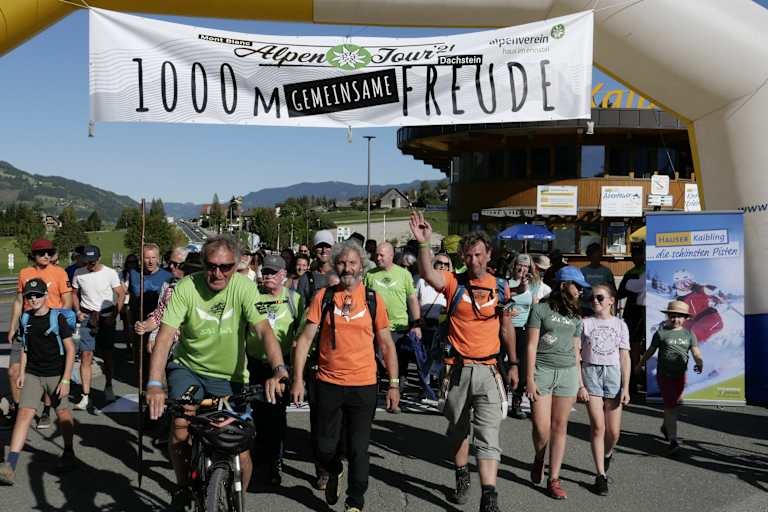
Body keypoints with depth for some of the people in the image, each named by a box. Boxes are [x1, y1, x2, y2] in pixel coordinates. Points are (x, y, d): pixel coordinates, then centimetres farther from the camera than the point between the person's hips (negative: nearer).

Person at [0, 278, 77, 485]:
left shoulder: (57, 318, -11)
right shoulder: (26, 319, 2)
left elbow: (70, 349, -10)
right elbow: (25, 347, 16)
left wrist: (65, 379, -13)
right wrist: (22, 372, 11)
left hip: (56, 374, -3)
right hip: (32, 375, 3)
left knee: (63, 413, 8)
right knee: (24, 413, -11)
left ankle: (68, 452, 32)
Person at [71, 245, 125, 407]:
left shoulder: (110, 273, -7)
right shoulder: (79, 273, 0)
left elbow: (121, 294, -3)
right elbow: (75, 294, 15)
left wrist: (114, 316, -9)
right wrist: (78, 312, 0)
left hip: (106, 317, -1)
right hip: (87, 318, 1)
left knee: (107, 354, 8)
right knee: (86, 356, -6)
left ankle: (108, 386, 30)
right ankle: (86, 397, -4)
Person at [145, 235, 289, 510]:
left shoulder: (244, 287, -15)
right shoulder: (186, 287, -16)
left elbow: (264, 330, -25)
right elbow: (165, 335, -23)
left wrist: (279, 370, -43)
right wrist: (154, 384, -36)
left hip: (229, 377, 0)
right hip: (187, 367, 0)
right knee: (180, 430, -19)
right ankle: (182, 488, 10)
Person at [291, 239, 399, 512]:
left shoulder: (373, 299, 1)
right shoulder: (323, 298, 0)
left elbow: (386, 345, 5)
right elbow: (305, 339, -1)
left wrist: (394, 384, 2)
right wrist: (298, 379, -8)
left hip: (364, 387, 0)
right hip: (328, 385, 1)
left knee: (358, 450, 5)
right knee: (325, 447, 11)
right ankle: (334, 473, 44)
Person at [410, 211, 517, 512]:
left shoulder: (500, 288, 2)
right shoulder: (454, 283, -4)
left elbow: (506, 328, 13)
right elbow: (427, 274, -26)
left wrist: (513, 363, 14)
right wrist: (424, 243, -40)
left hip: (488, 369, 0)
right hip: (457, 369, 0)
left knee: (488, 436, -6)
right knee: (458, 429, 18)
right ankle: (462, 479, 39)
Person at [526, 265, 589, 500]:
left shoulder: (575, 316, 15)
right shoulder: (541, 309, -1)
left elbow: (576, 352, 18)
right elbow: (532, 346, -4)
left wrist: (580, 384, 15)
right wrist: (529, 379, -9)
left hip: (568, 373, 4)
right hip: (542, 370, -4)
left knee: (559, 426, 4)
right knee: (541, 428, -6)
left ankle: (553, 480, 12)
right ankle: (539, 460, 26)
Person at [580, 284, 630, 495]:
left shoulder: (620, 324, 8)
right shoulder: (585, 323, 4)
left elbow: (625, 357, 5)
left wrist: (625, 387, -1)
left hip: (613, 374, 1)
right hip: (590, 372, -1)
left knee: (614, 431, 2)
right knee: (598, 427, -6)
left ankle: (607, 454, 36)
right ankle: (601, 475, 4)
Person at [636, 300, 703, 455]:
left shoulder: (689, 334, 7)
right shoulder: (661, 333, -1)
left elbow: (696, 352, -2)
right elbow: (650, 351, 8)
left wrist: (699, 363, -20)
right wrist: (640, 365, 16)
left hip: (680, 375, 4)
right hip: (664, 374, -4)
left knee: (674, 403, 18)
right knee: (670, 405, -10)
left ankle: (666, 427, 45)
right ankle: (673, 441, -11)